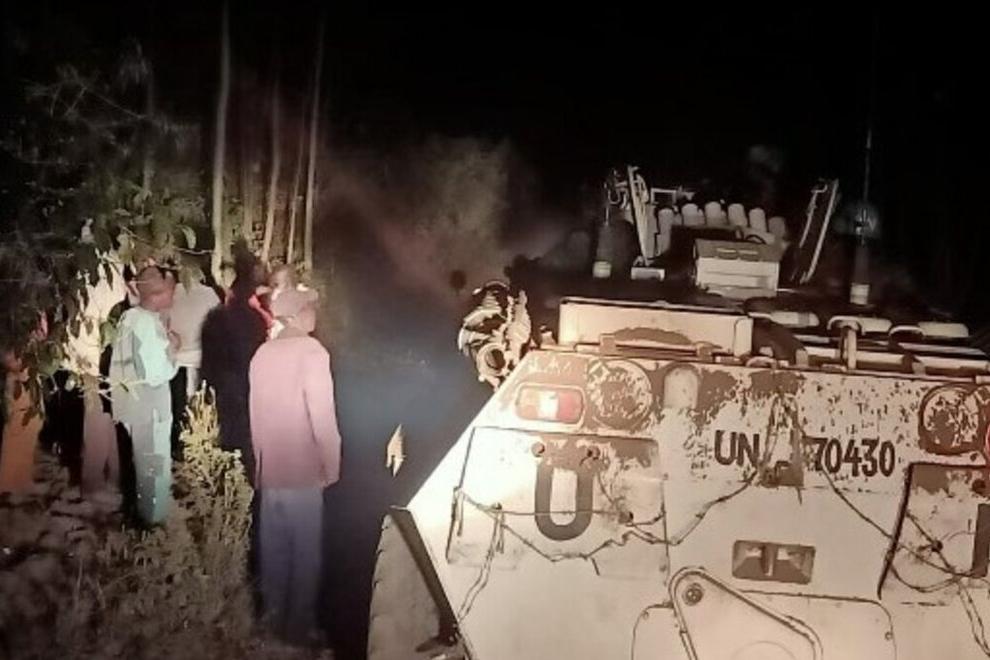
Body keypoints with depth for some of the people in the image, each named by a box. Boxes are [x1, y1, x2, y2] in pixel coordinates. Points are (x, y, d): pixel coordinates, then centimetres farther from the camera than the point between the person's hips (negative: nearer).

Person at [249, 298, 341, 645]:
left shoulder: (262, 352, 4)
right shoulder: (311, 350, -16)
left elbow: (256, 411, 10)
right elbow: (322, 414, -18)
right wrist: (332, 466, -9)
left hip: (269, 466, 6)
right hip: (303, 467, -6)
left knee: (274, 546, 16)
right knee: (304, 550, 6)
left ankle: (274, 615, 28)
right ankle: (299, 625, 15)